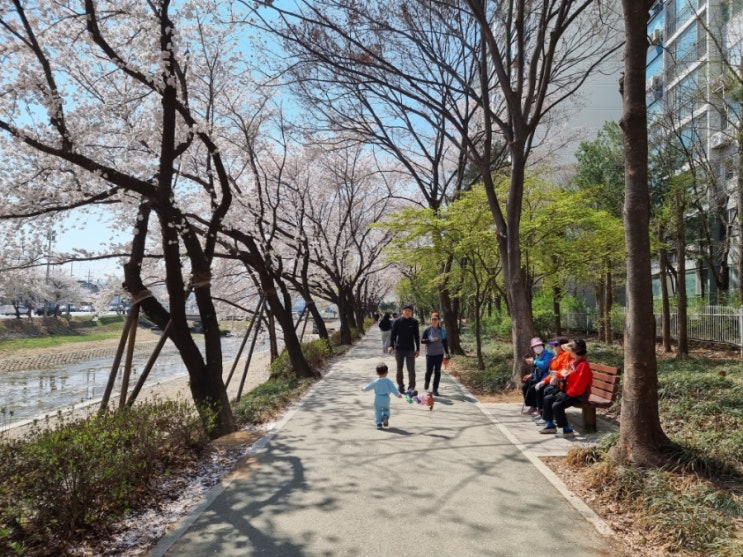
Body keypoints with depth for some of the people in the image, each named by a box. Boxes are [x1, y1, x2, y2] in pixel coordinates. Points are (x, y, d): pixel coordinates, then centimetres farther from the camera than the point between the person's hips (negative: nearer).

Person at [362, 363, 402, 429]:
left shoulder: (375, 381, -3)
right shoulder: (387, 380, -8)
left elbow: (369, 386, 10)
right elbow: (392, 388, -14)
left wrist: (364, 389, 28)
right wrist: (398, 394, -12)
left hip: (377, 399, 0)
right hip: (386, 399, 0)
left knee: (377, 411, 12)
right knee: (386, 409, 20)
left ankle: (379, 423, 5)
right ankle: (386, 416, -9)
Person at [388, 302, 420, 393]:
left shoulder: (414, 322, 0)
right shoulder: (397, 321, -2)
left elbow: (417, 336, 5)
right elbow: (393, 334, -1)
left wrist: (418, 349, 4)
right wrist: (391, 346, -13)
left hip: (410, 349, -1)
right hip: (399, 349, 1)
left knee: (411, 369, -5)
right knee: (399, 369, 11)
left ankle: (411, 387, 3)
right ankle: (400, 386, 22)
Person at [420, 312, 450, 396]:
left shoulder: (442, 330, 0)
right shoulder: (427, 330, -3)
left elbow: (445, 342, 5)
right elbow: (422, 341, -1)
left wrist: (447, 353, 3)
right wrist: (430, 340, -17)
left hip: (439, 354, 1)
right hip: (430, 354, -1)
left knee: (437, 372, 1)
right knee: (429, 371, 0)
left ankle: (435, 389, 11)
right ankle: (427, 382, 34)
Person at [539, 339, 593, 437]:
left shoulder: (583, 365, -22)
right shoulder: (574, 361, 9)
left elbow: (578, 387, -26)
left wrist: (567, 394, -16)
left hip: (578, 396, -10)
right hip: (568, 392, 10)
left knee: (557, 405, -26)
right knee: (547, 399, 9)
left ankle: (566, 429, -10)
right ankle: (550, 425, 16)